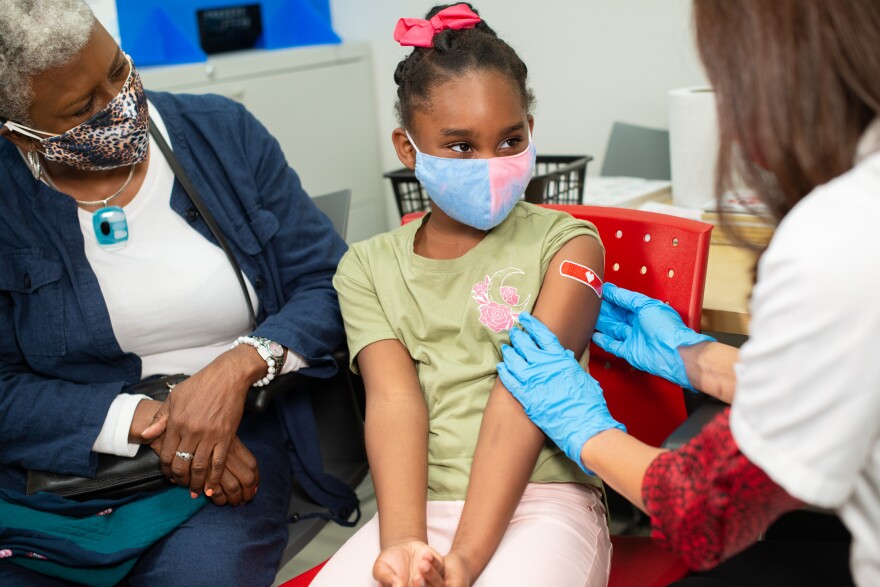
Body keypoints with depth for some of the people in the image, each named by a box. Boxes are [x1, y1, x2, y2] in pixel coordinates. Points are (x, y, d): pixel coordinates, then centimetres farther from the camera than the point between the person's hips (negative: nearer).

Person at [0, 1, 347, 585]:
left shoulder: (223, 132, 0)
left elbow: (328, 284, -1)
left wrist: (238, 366, -19)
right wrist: (143, 419, -19)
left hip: (234, 436, 1)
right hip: (61, 454, 0)